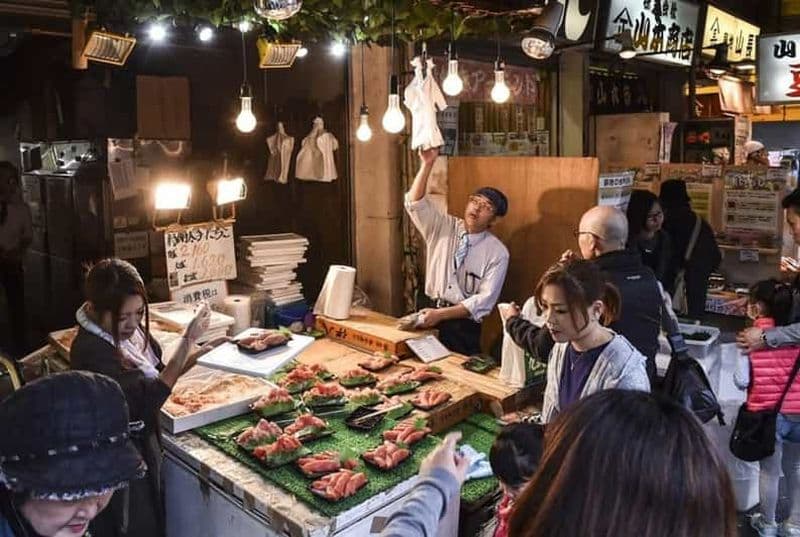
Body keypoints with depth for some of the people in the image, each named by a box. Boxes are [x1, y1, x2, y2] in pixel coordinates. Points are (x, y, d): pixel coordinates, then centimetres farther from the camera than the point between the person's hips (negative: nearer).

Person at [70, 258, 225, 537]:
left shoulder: (130, 330, -4)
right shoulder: (91, 351, -28)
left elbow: (156, 375, 9)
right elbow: (148, 400, -30)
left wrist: (196, 355, -8)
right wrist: (187, 340, -32)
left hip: (142, 446, 8)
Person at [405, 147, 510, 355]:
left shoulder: (497, 253, -8)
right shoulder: (443, 227, 2)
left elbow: (484, 300, -13)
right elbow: (415, 203, -11)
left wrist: (440, 314, -19)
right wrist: (427, 164, -23)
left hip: (465, 327, -2)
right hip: (430, 316, 2)